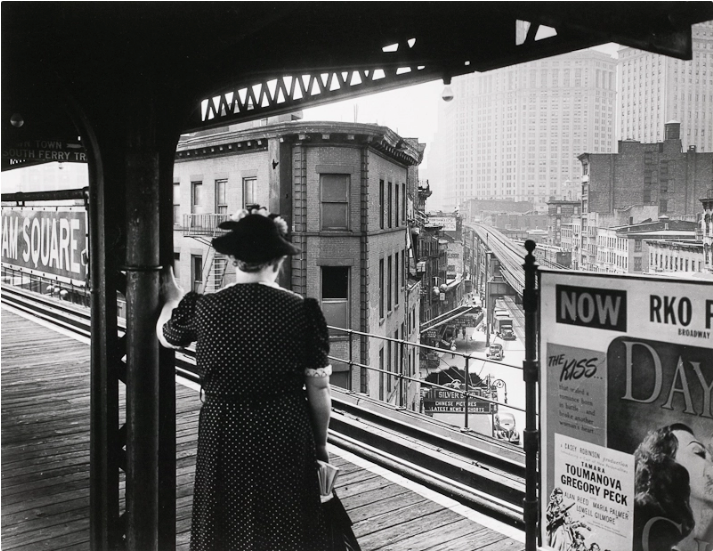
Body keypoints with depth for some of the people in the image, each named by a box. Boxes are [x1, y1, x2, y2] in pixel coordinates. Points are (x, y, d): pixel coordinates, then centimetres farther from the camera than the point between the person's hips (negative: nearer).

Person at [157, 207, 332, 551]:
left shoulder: (203, 308, -9)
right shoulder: (302, 311, -12)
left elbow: (165, 336, 13)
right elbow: (318, 388, -6)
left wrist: (172, 297, 32)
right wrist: (321, 444, 8)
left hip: (224, 434, 1)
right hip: (285, 435, 0)